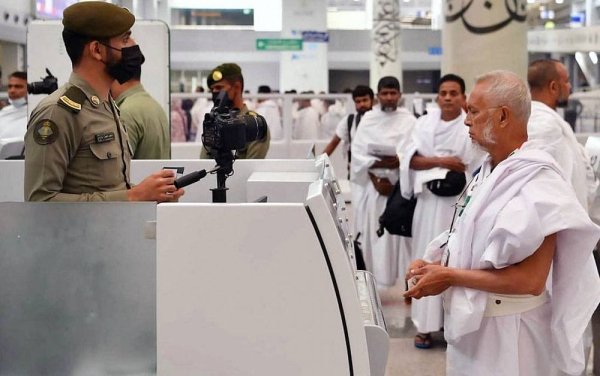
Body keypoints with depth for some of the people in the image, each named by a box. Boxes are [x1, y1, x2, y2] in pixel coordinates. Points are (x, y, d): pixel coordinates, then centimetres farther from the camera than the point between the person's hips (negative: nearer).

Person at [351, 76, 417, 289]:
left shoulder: (409, 121, 5)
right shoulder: (368, 119, 9)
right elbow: (358, 152, 0)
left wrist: (397, 161, -24)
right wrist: (376, 179, -11)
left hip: (401, 185, -1)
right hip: (371, 185, 1)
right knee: (373, 235, 0)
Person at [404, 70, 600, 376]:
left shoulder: (538, 182, -20)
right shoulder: (490, 170, 8)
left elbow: (530, 280, -26)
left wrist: (449, 276, -21)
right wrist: (436, 265, -1)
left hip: (505, 331, -8)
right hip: (472, 322, 8)